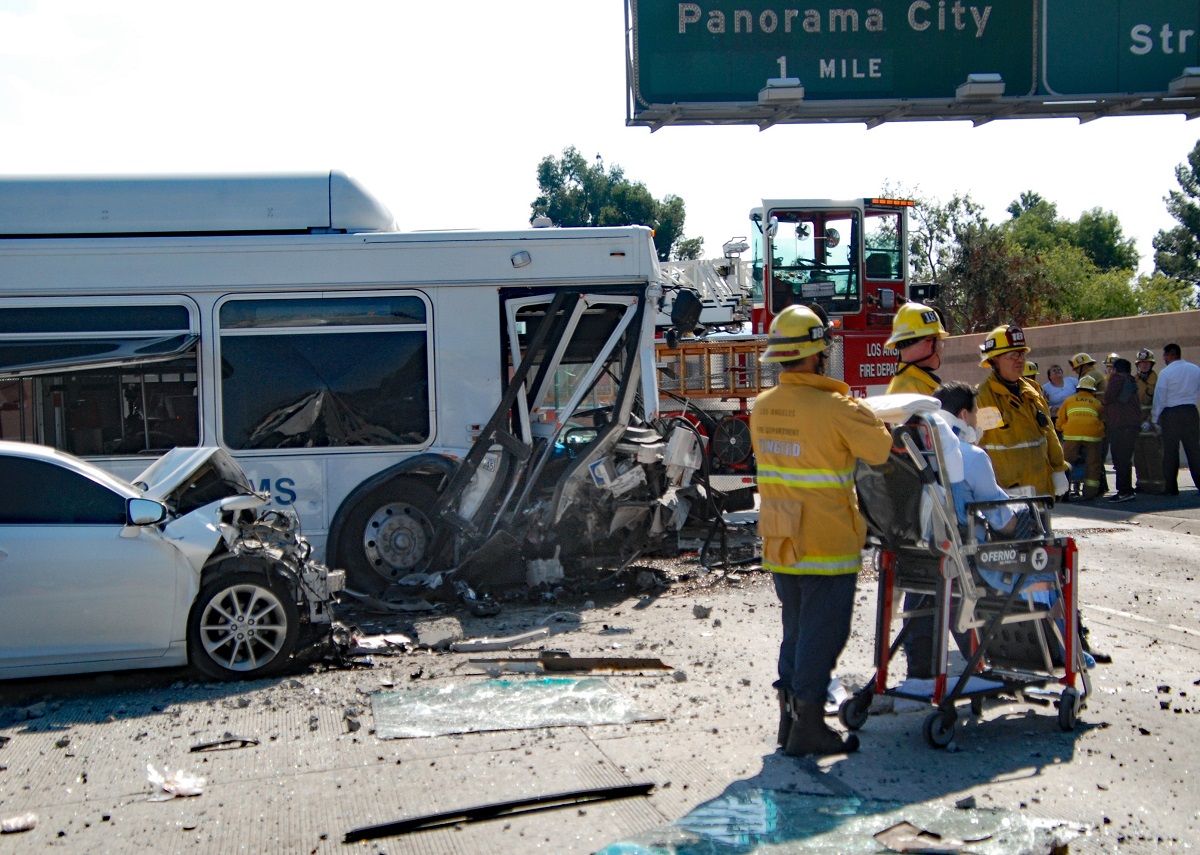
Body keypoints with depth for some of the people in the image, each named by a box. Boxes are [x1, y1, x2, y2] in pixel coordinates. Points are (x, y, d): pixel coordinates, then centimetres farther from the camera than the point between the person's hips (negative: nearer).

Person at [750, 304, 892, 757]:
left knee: (796, 629, 18)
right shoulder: (836, 408, -18)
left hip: (780, 544, 7)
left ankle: (790, 717, 25)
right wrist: (861, 414, 12)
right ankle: (808, 727, 7)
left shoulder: (762, 408, 2)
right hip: (827, 545, -7)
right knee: (823, 633, 3)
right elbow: (882, 449, -7)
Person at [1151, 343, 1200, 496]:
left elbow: (1159, 398, -9)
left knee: (1170, 451, 2)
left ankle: (1171, 488, 3)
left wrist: (1155, 419, -1)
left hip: (1171, 414, -4)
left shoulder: (1166, 372, -10)